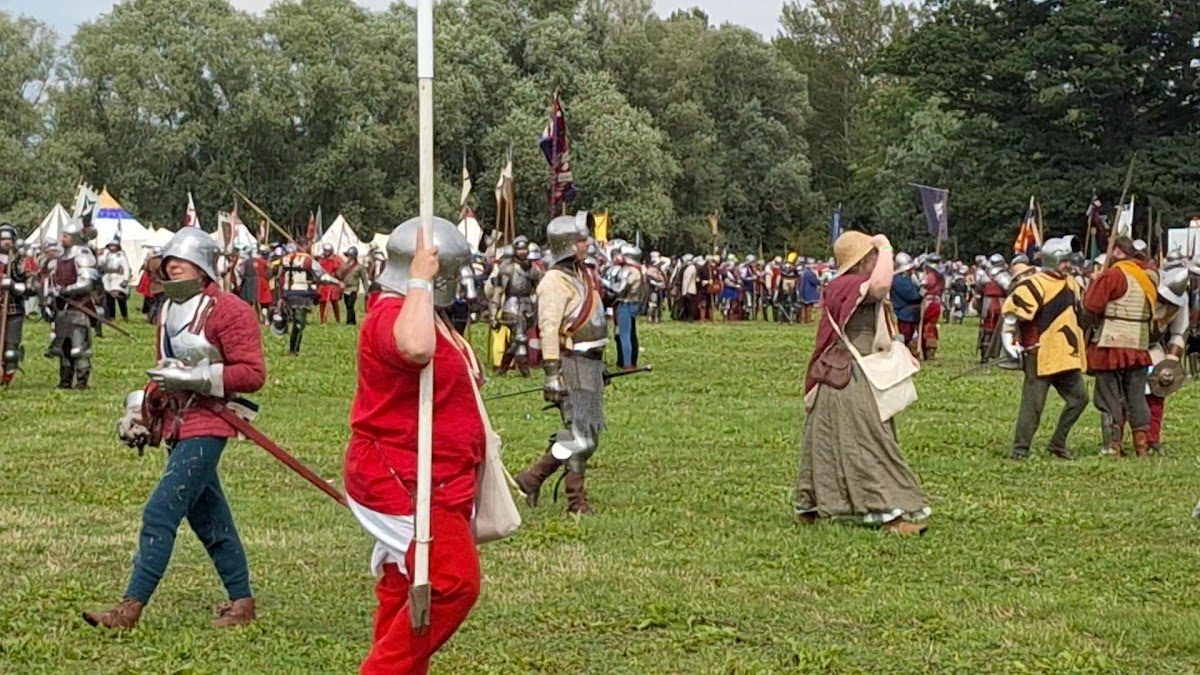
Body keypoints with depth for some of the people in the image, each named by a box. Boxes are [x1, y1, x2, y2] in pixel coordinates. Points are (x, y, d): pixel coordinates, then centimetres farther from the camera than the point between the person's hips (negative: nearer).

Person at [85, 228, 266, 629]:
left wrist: (195, 376, -23)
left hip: (206, 427, -9)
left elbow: (253, 374, -16)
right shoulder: (169, 310, 15)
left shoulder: (228, 311, -11)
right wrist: (141, 409, 15)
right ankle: (242, 603, 24)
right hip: (176, 426, 9)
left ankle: (132, 607, -11)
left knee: (161, 513, -13)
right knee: (209, 519, 14)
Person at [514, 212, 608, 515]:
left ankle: (532, 478, 18)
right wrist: (552, 374, -26)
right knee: (580, 435, -8)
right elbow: (549, 329, -20)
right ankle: (577, 501, 2)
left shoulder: (583, 274, 17)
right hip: (572, 365, -10)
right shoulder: (555, 281, -14)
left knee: (590, 431, 12)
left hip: (590, 363, 10)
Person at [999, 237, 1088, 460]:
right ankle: (1020, 449, 1)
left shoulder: (1071, 284, 14)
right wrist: (1010, 342, -19)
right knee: (1033, 404, -6)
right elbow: (1011, 310, -17)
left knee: (1078, 398, 7)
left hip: (1067, 356, 8)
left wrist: (1079, 345, 31)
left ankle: (1058, 443, 18)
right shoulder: (1034, 285, -14)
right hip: (1041, 356, -8)